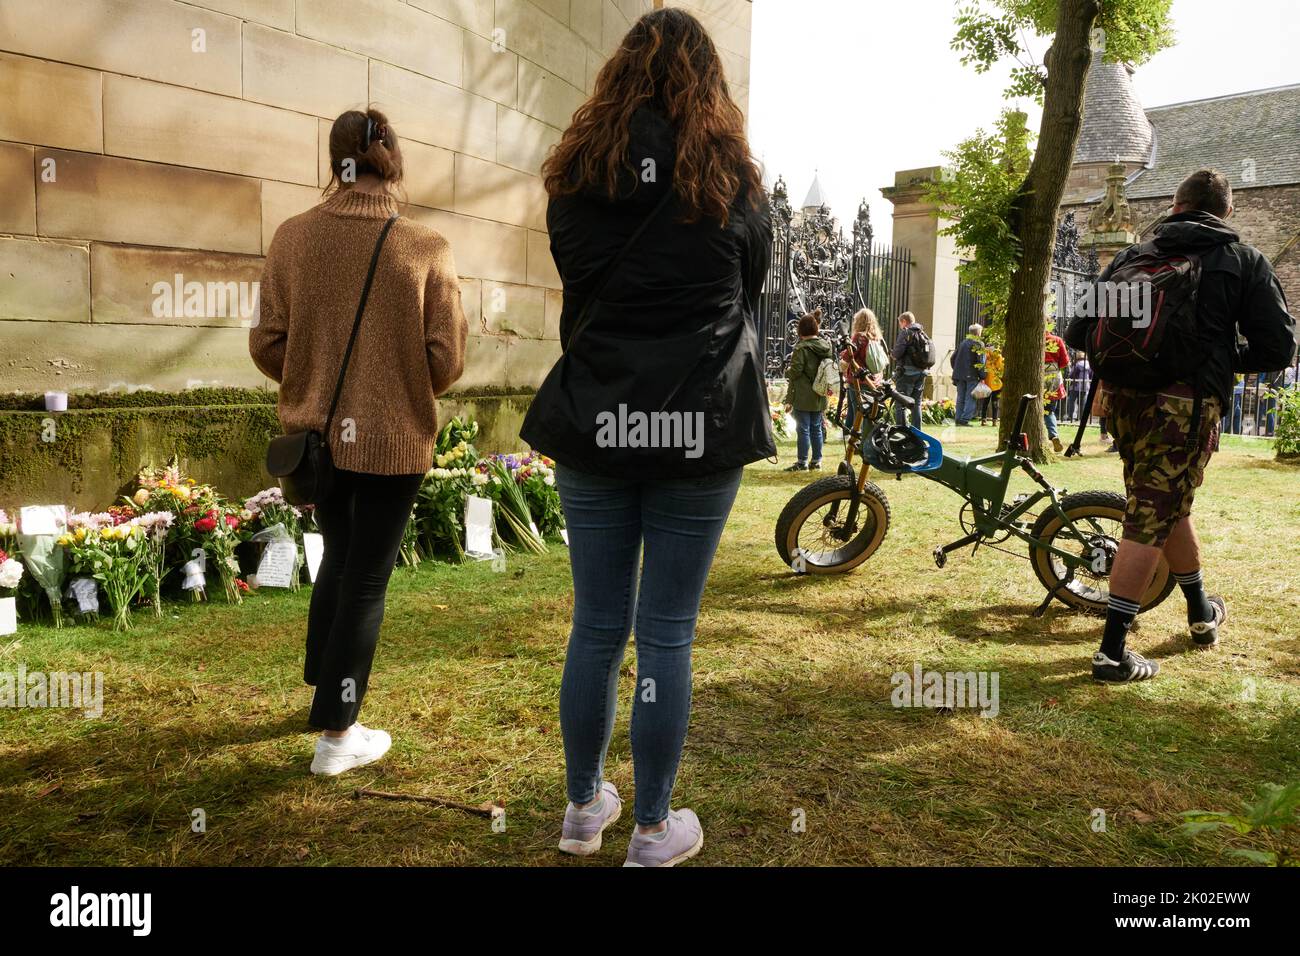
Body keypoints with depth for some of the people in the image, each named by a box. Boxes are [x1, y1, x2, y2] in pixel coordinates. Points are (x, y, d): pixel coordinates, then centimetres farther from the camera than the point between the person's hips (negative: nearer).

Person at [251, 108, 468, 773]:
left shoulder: (293, 237, -6)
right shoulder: (425, 248, -12)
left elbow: (266, 343, -2)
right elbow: (446, 360, -11)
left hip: (317, 435, 4)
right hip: (393, 441, -3)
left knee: (337, 556, 25)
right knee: (367, 578, 9)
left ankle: (324, 687, 40)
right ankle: (336, 733, 16)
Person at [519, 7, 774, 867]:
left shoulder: (576, 174, 5)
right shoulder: (731, 175, -1)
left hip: (594, 424, 2)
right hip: (701, 428, -2)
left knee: (597, 626, 12)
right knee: (667, 635, 4)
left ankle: (584, 808, 28)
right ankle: (655, 830, 18)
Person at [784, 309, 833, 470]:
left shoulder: (802, 348, -15)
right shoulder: (826, 346, 7)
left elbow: (795, 372, -14)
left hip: (803, 397, -7)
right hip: (820, 397, 7)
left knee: (803, 429, -1)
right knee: (817, 428, 13)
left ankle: (802, 462, 2)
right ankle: (816, 460, 18)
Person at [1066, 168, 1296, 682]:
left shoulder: (1133, 256, 15)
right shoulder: (1243, 260, 8)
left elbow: (1078, 333, 12)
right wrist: (1227, 361, 21)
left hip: (1122, 399, 4)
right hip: (1186, 405, -4)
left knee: (1169, 505, 22)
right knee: (1150, 521, -1)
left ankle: (1202, 613, 41)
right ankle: (1112, 651, -1)